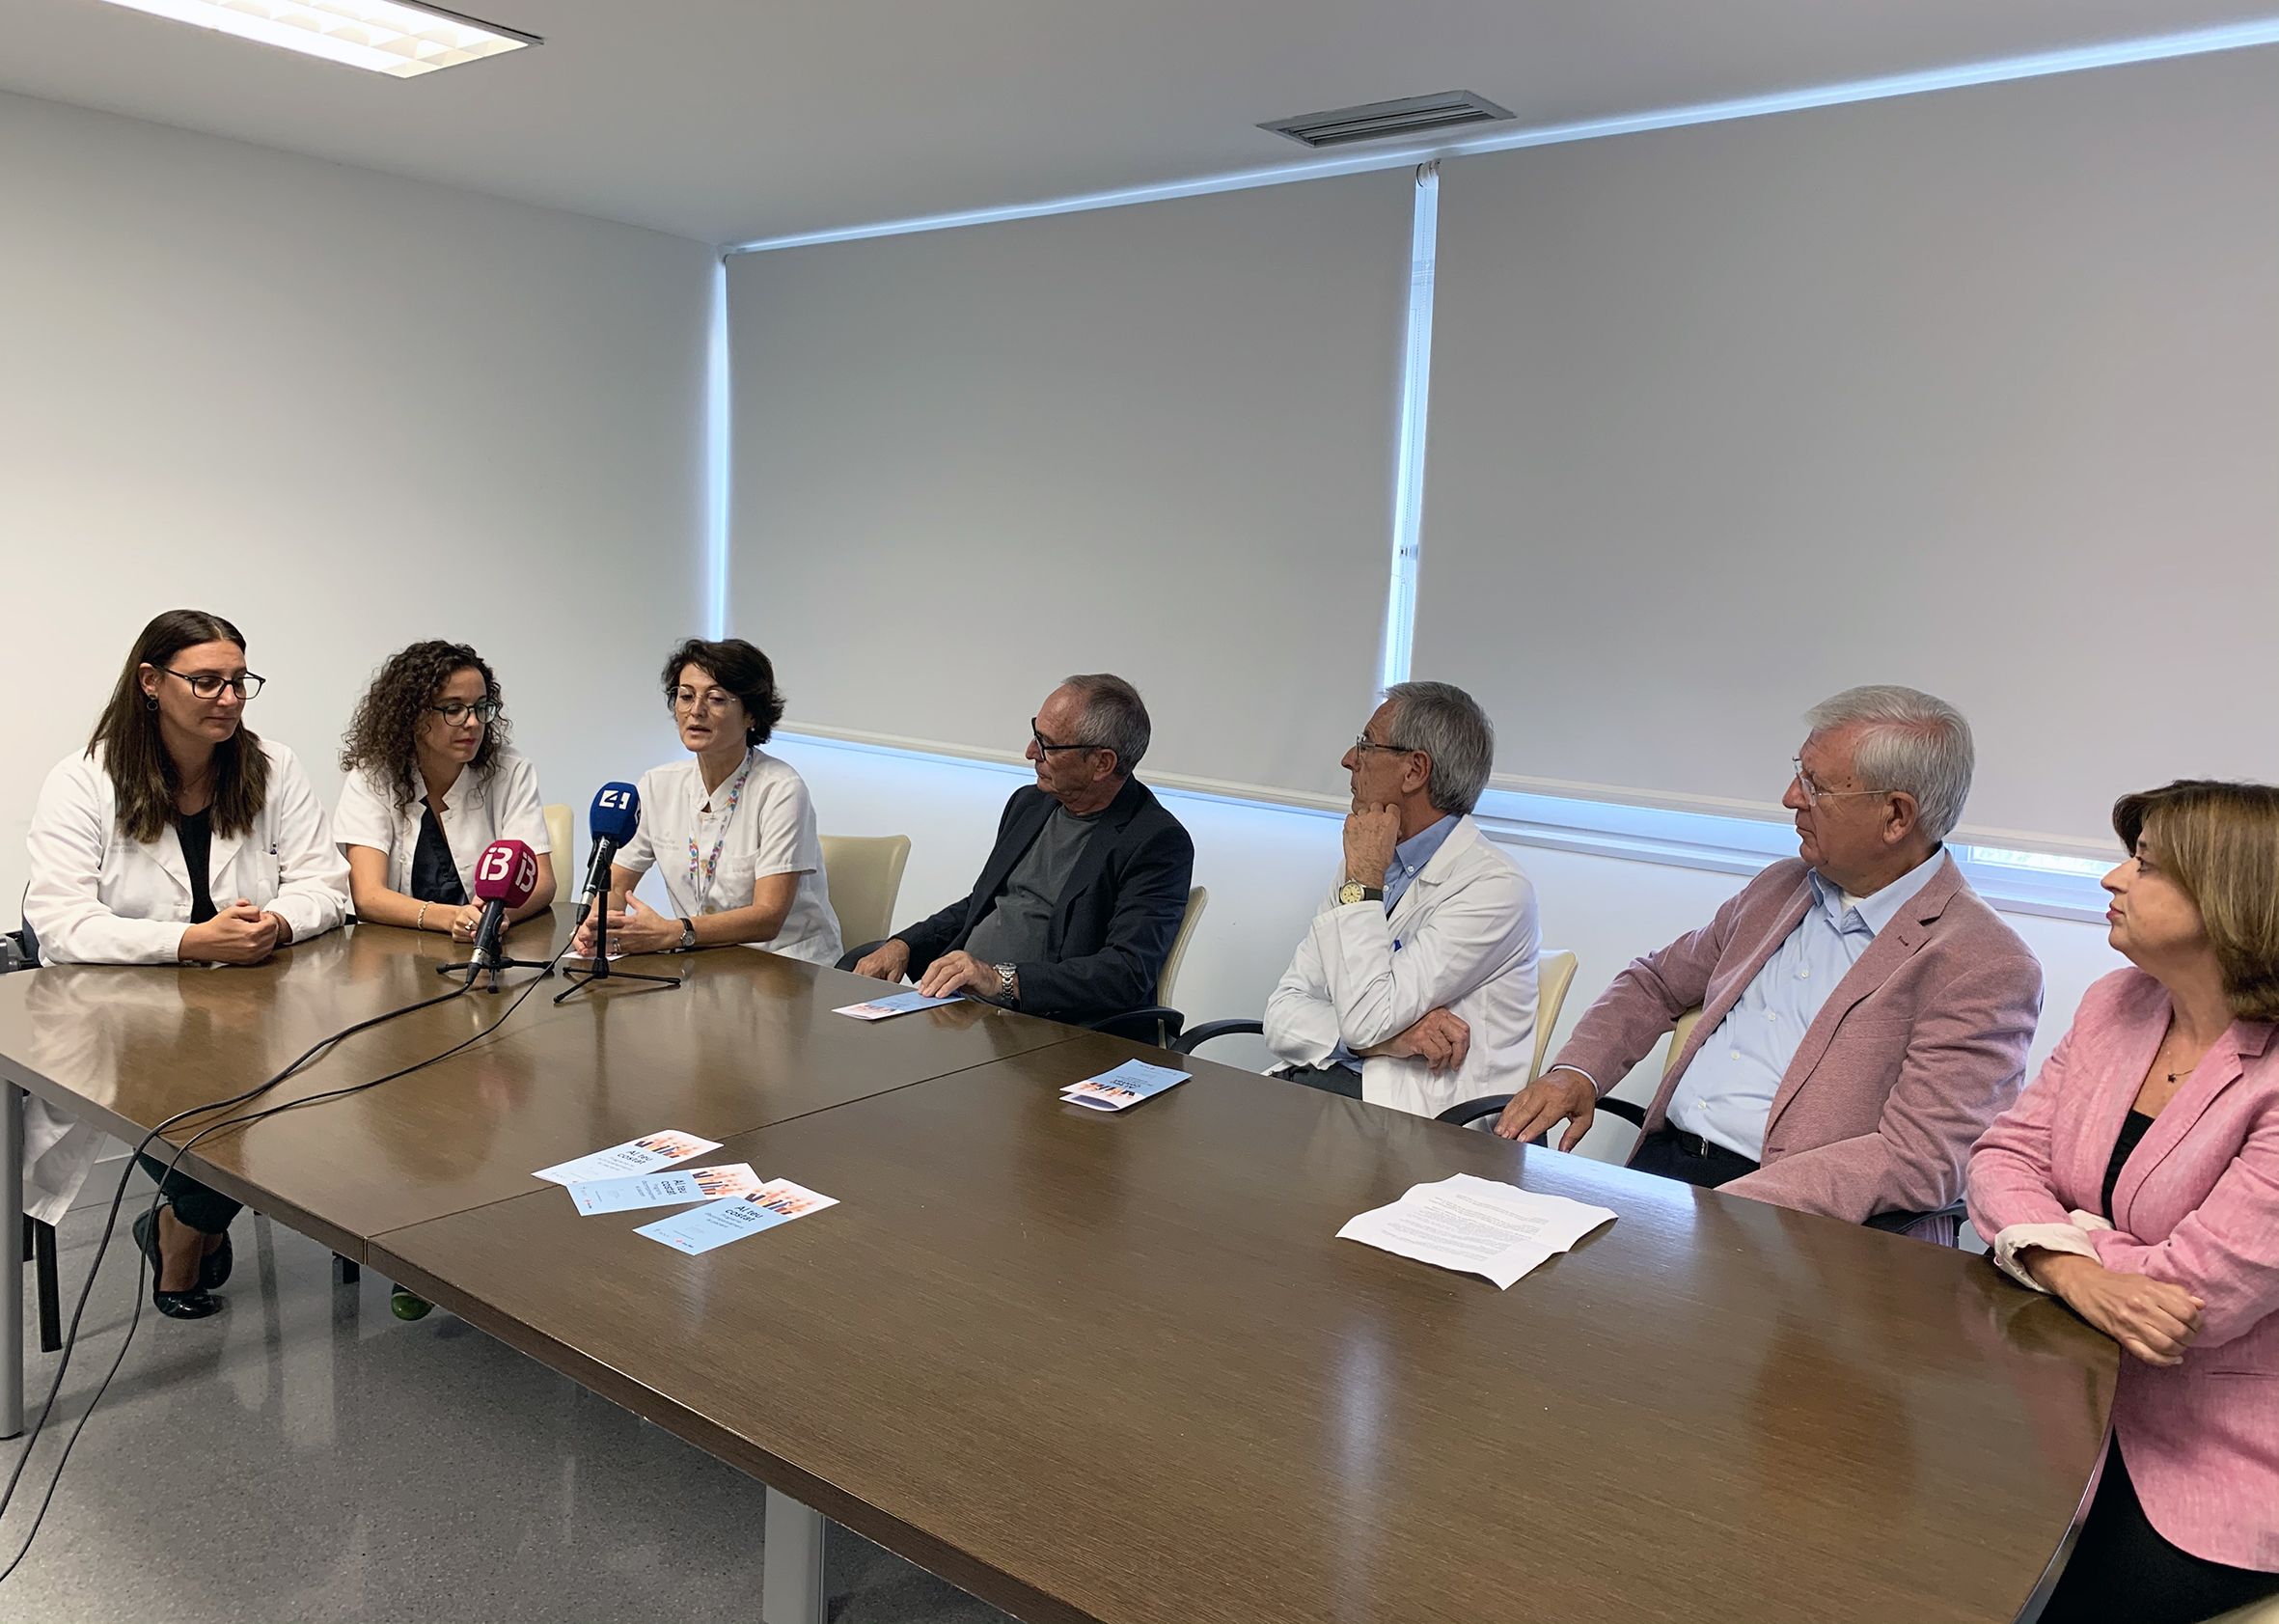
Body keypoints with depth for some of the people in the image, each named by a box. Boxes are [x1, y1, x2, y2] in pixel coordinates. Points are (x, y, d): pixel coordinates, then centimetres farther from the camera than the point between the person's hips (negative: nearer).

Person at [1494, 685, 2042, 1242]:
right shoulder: (1781, 887, 17)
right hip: (1660, 1160, 7)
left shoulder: (1985, 966, -7)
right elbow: (1655, 983, 27)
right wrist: (1575, 1072, 6)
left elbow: (1919, 1160, -16)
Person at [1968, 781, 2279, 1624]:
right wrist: (2072, 1270, -19)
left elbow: (2195, 1292, -24)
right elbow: (2002, 1157, 1)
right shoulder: (2117, 1003, 2)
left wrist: (2064, 1234, -7)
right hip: (2077, 1400, 6)